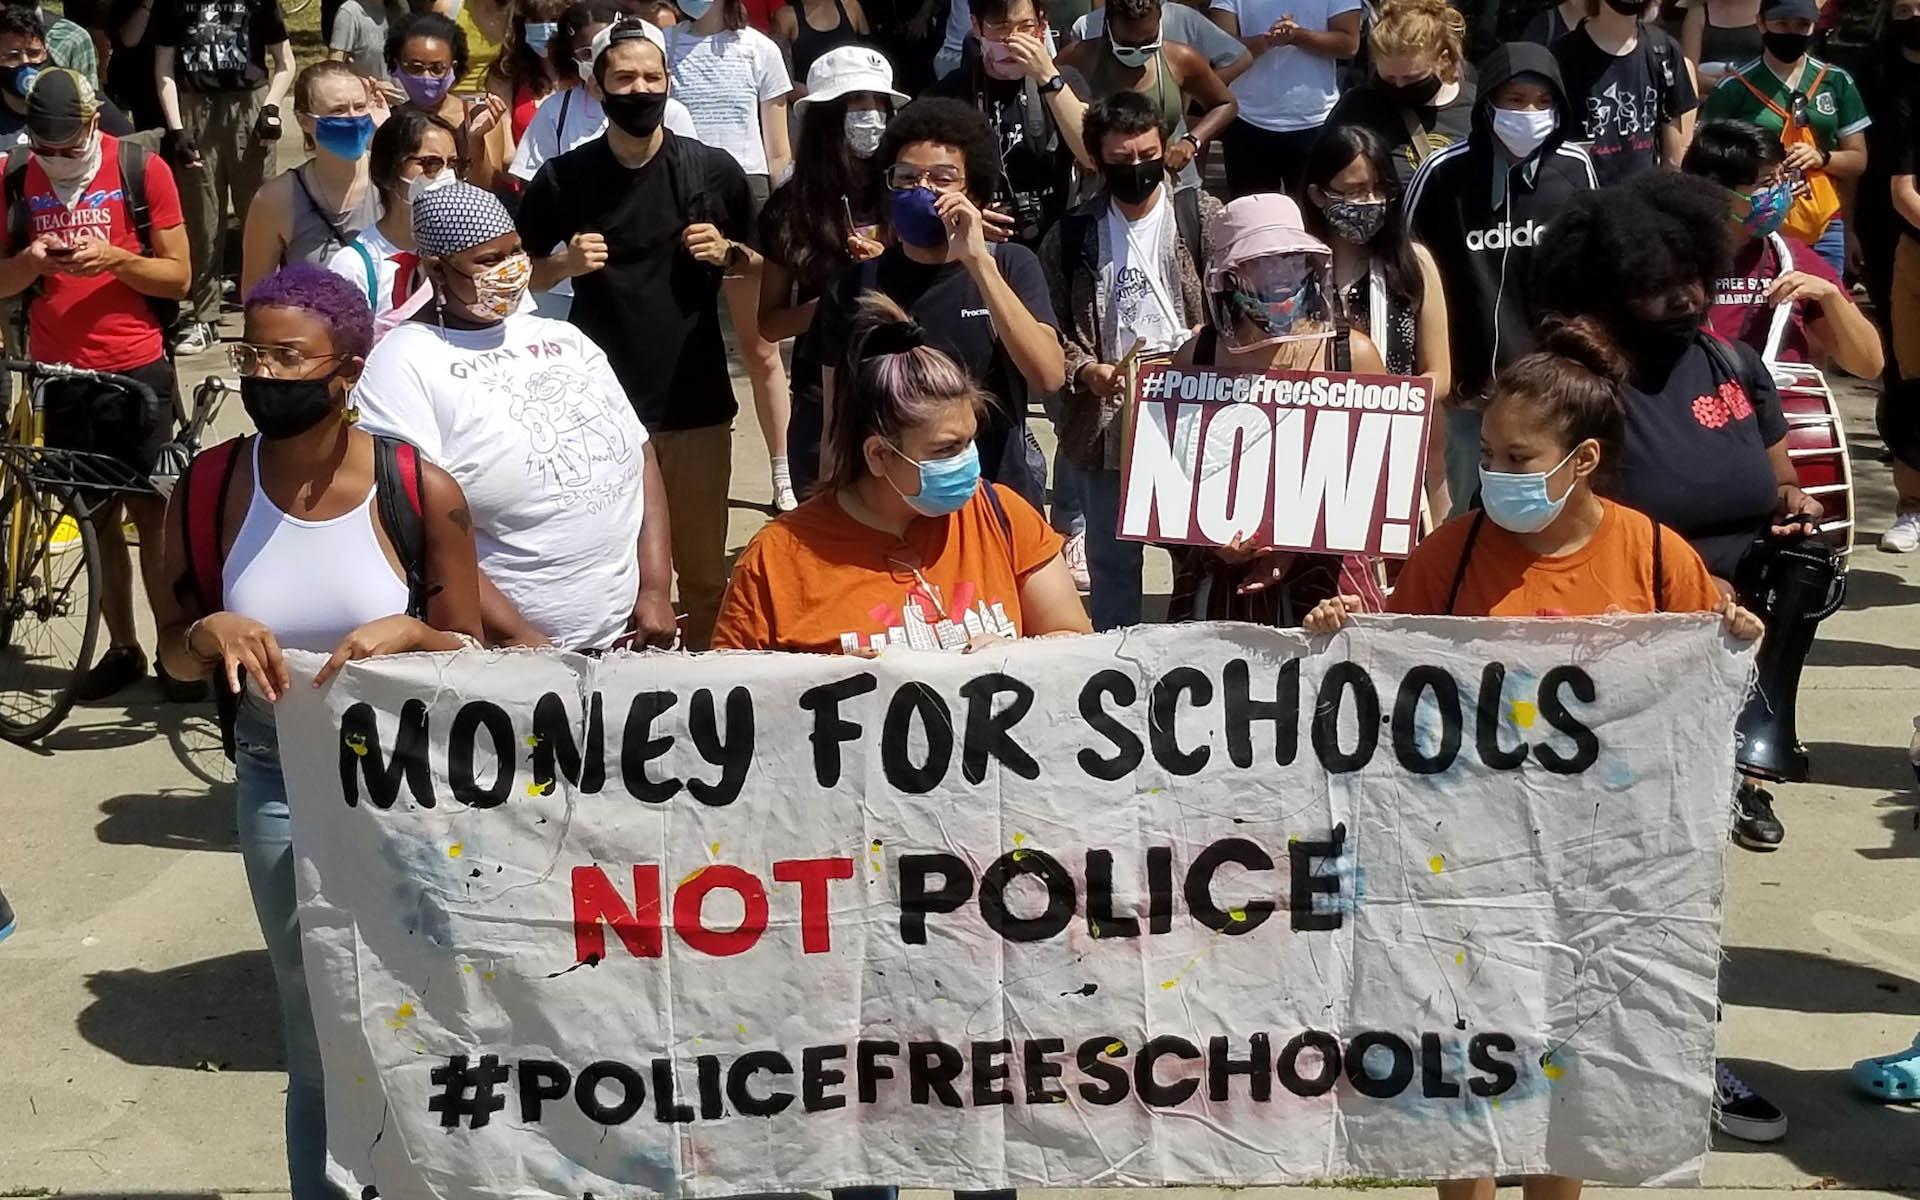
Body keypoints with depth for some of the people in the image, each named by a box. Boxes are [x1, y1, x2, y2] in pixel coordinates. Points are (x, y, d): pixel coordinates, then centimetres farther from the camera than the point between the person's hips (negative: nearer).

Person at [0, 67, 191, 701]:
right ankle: (122, 647, 19)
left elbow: (178, 276, -4)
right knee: (97, 518, 9)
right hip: (60, 377, 3)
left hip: (136, 371, -3)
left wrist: (114, 258, -21)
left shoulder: (142, 169, -6)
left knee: (151, 517, 1)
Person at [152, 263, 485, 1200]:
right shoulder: (210, 491, -7)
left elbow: (465, 652, -3)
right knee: (318, 1036, 13)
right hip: (282, 783, 1)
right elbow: (175, 654, 4)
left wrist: (406, 634, -25)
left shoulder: (422, 492, -13)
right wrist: (212, 631, -19)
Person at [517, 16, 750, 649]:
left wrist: (727, 253, -8)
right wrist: (565, 263, -11)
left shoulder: (714, 170, -1)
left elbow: (758, 267, 13)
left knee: (703, 567, 8)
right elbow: (523, 277, 9)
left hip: (696, 398, 0)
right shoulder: (561, 178, -1)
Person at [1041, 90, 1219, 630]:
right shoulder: (1073, 233, 5)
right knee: (1112, 559, 12)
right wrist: (1085, 369, -13)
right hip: (1107, 422, 2)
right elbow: (1051, 326, 5)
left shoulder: (1202, 216, 1)